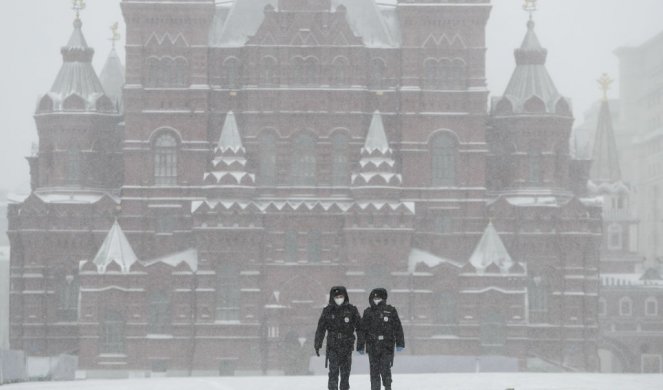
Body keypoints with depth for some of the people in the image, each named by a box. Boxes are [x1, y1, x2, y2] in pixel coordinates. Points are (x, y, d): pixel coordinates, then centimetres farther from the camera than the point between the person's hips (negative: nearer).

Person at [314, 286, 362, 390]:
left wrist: (361, 342, 1)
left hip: (347, 346, 1)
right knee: (333, 371, -10)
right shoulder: (328, 311, 3)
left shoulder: (352, 310, 2)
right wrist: (317, 345, 2)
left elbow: (359, 327, 6)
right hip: (332, 346, -1)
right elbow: (320, 329, 6)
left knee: (345, 372, 6)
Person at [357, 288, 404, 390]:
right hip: (372, 347, 2)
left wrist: (400, 343, -1)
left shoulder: (390, 311, 1)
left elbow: (398, 328, 3)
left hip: (387, 347, -2)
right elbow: (363, 330, 10)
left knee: (385, 369, -7)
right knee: (374, 370, 4)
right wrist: (360, 346, 8)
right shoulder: (368, 312, 7)